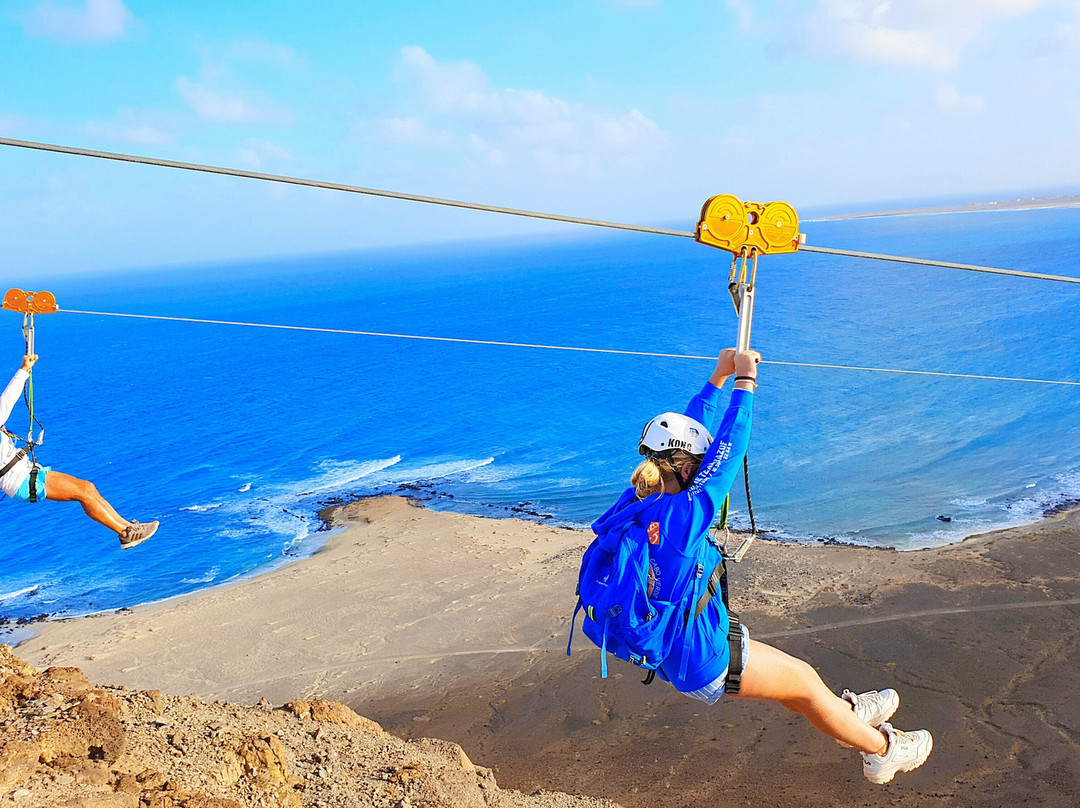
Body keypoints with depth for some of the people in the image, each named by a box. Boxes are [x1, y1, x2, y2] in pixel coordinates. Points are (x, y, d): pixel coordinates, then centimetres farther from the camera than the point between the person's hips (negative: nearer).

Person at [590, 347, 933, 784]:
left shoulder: (638, 500, -7)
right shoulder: (682, 514, -30)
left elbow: (684, 431, 2)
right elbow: (728, 449, -24)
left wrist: (719, 377, 6)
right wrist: (745, 381, -15)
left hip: (667, 646, 8)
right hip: (700, 661, -8)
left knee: (793, 671, 27)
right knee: (804, 680, 14)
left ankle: (848, 713, 51)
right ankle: (882, 749, 36)